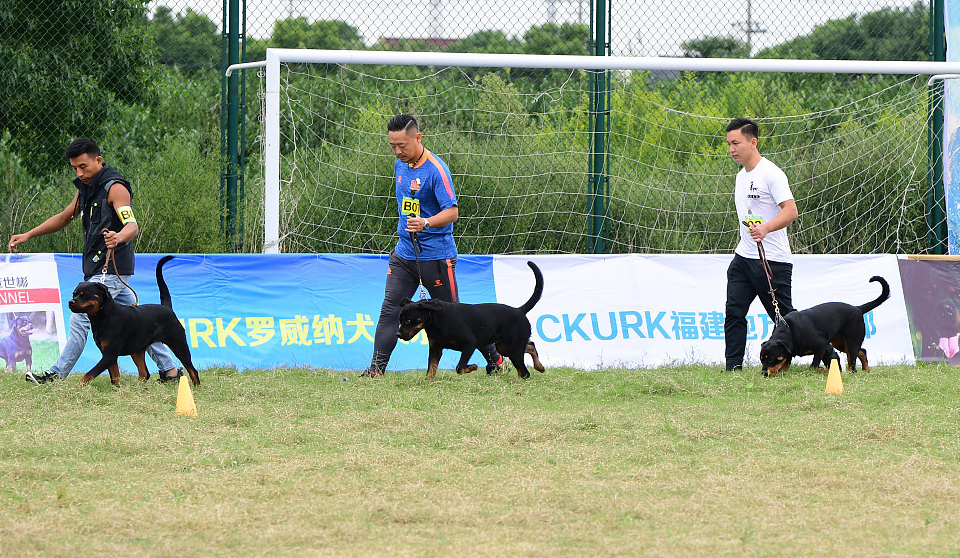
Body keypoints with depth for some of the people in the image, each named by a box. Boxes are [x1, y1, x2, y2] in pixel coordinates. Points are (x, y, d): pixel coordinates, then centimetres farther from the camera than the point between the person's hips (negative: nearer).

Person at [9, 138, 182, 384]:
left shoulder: (115, 188, -15)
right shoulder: (85, 187, 13)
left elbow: (132, 226, -26)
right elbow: (64, 217, 24)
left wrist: (118, 237, -49)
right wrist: (27, 235, 18)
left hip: (110, 269, -10)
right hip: (100, 268, 10)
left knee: (80, 319, -9)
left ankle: (58, 373, -5)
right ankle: (169, 368, 14)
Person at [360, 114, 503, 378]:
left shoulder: (436, 169, -16)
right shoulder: (400, 166, 8)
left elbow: (452, 212, -21)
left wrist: (425, 223, -37)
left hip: (436, 256, -6)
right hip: (404, 254, 6)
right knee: (390, 310, -6)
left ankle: (494, 357, 22)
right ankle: (376, 369, -9)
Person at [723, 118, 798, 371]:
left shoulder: (771, 173, -12)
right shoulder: (741, 176, 16)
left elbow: (790, 210, -22)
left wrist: (765, 229, -35)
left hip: (772, 261, -8)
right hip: (743, 258, 8)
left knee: (785, 318, -2)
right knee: (734, 314, -2)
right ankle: (733, 368, -2)